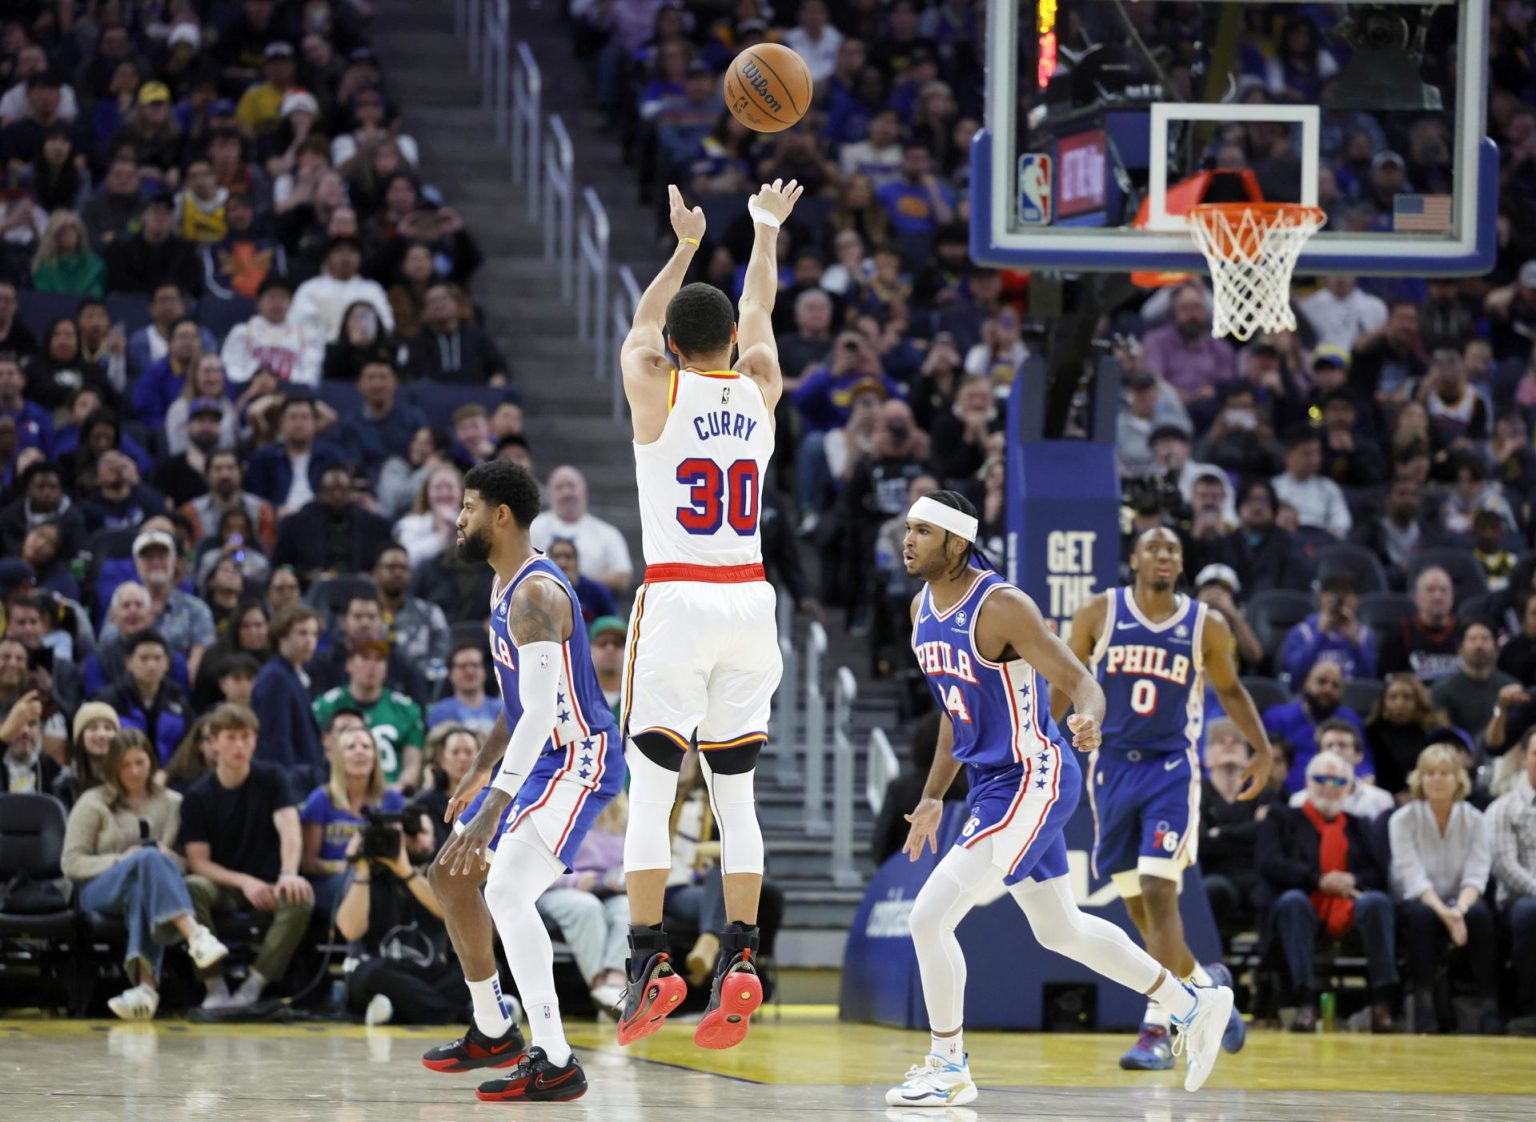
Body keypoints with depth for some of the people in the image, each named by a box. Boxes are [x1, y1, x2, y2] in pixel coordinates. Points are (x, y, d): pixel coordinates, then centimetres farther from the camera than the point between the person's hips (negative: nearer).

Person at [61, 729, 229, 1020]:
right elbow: (71, 863, 6)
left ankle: (146, 984, -61)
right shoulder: (93, 804, 14)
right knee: (148, 858, -37)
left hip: (143, 889, 1)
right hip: (101, 890, -1)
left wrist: (168, 859, -8)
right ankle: (196, 936, -59)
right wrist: (119, 860, -10)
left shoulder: (173, 803, 20)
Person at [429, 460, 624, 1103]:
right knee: (450, 876, 19)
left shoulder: (536, 594, -23)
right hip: (543, 758, 11)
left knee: (507, 891, -25)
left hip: (578, 759, -11)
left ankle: (555, 1063, -26)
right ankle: (492, 1033, 31)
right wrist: (481, 771, 26)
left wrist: (495, 804, -36)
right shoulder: (505, 587, 11)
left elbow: (543, 710, -31)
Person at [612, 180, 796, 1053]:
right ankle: (740, 959, -3)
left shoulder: (657, 389, -3)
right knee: (736, 792, 7)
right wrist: (766, 230, 42)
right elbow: (758, 314, 26)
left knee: (651, 791, -3)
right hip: (750, 605, 4)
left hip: (676, 603, -4)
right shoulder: (759, 388, 6)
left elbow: (643, 326, 19)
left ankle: (652, 963, -11)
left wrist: (686, 246, 31)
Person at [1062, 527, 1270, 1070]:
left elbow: (1229, 689, 14)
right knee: (1137, 903, 7)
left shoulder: (1207, 626, 0)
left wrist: (1262, 749, 4)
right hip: (1113, 767, 2)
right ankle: (1206, 982, 32)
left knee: (1158, 892, -16)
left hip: (1172, 767, -2)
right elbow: (1066, 683, 7)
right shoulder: (1098, 614, 0)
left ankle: (1158, 1029, -16)